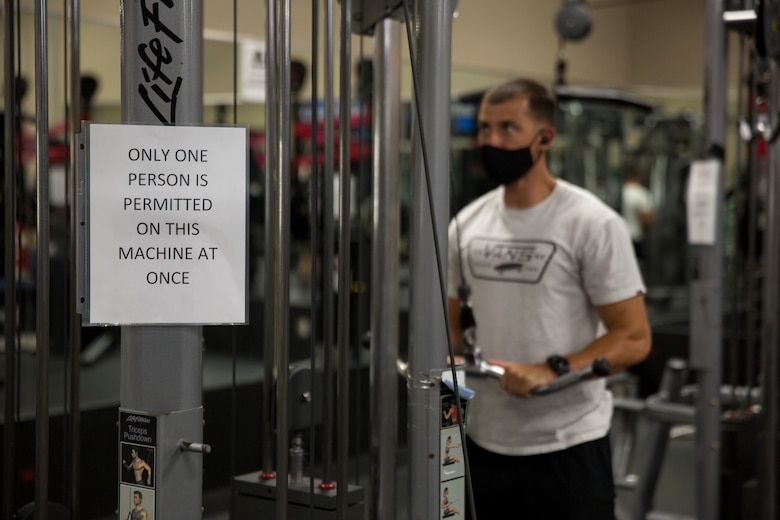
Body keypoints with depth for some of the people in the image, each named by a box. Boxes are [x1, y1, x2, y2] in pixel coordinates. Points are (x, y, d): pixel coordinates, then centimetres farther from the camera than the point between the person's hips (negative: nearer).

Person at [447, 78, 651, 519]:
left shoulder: (592, 223, -11)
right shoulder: (467, 223, 7)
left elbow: (633, 338, -13)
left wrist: (550, 371, -26)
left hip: (564, 445, -6)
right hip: (481, 441, 6)